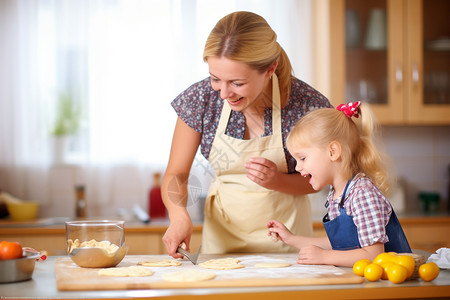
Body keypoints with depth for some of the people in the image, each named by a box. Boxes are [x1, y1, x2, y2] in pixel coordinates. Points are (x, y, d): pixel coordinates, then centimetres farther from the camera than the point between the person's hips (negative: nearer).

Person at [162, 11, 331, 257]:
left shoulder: (306, 104, -17)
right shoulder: (201, 98, -13)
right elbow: (176, 173, -5)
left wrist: (278, 181, -22)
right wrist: (179, 214, -24)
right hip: (221, 234, -1)